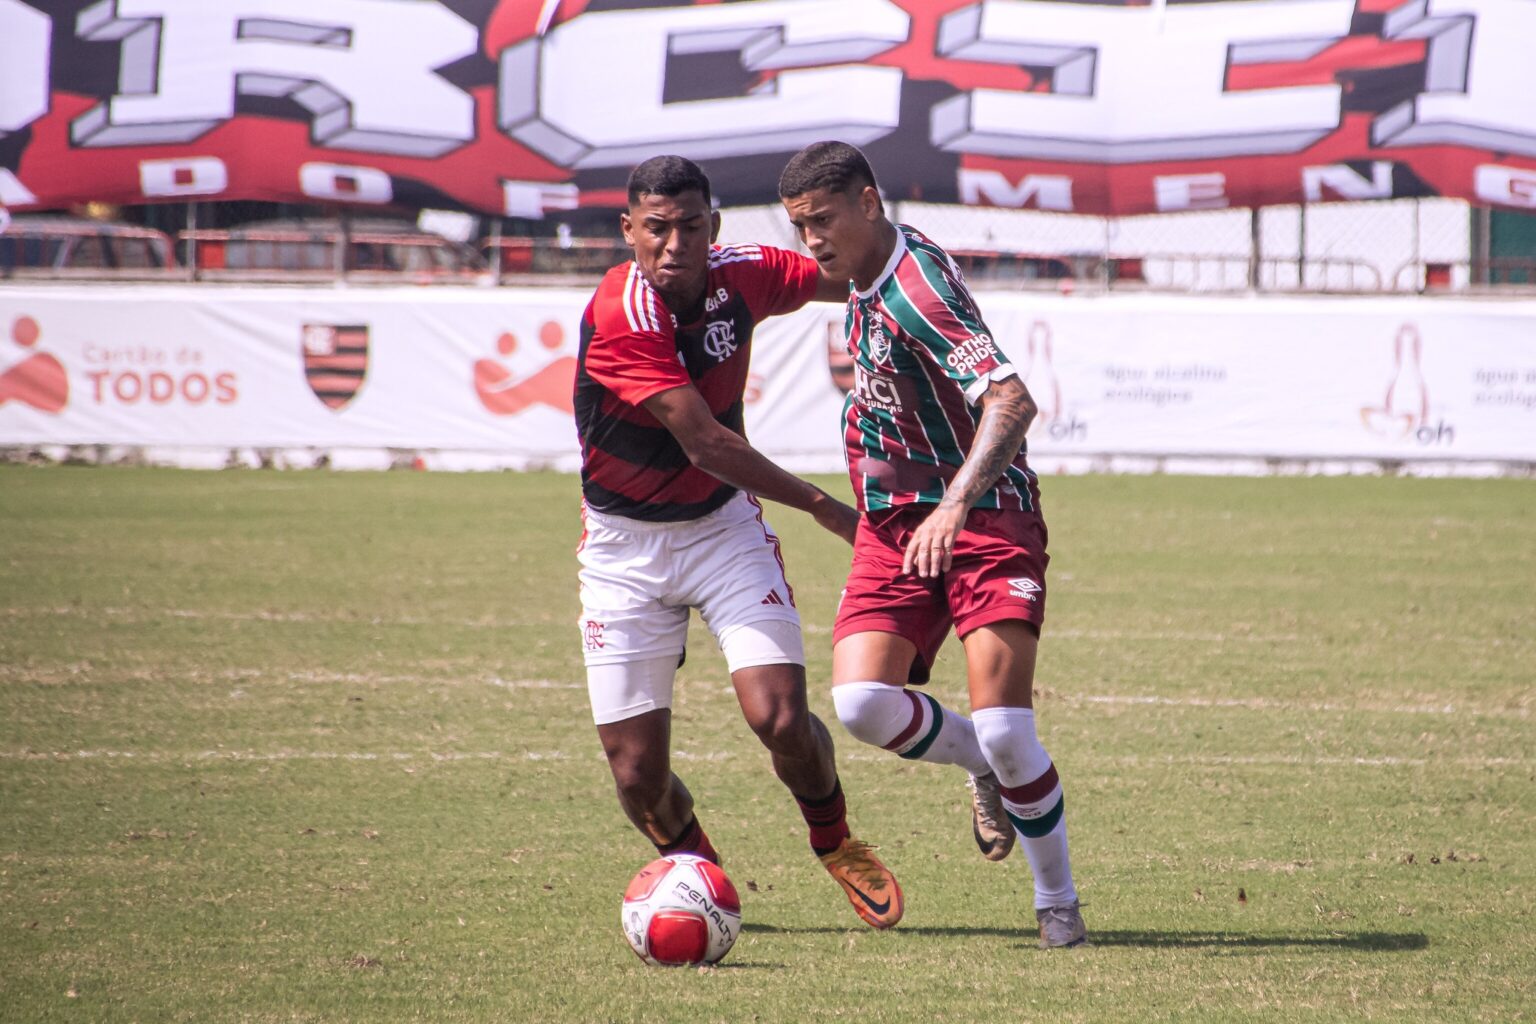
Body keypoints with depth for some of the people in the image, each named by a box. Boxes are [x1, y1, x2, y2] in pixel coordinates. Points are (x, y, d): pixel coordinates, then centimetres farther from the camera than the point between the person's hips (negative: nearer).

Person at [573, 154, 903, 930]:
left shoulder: (742, 275, -10)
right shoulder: (618, 317, -26)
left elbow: (843, 277, 11)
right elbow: (705, 443, -26)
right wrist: (821, 506, -22)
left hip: (724, 526, 3)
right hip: (625, 544, -3)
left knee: (781, 721, -15)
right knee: (638, 773, -4)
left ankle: (834, 842, 16)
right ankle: (702, 870, 29)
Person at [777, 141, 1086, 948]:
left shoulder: (917, 289, -22)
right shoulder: (864, 276, 5)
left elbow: (1012, 402, -34)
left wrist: (956, 505, -46)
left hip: (986, 520, -7)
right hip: (892, 522, 7)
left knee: (1003, 729, -16)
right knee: (861, 701, -14)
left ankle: (1059, 904, 6)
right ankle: (982, 767, 17)